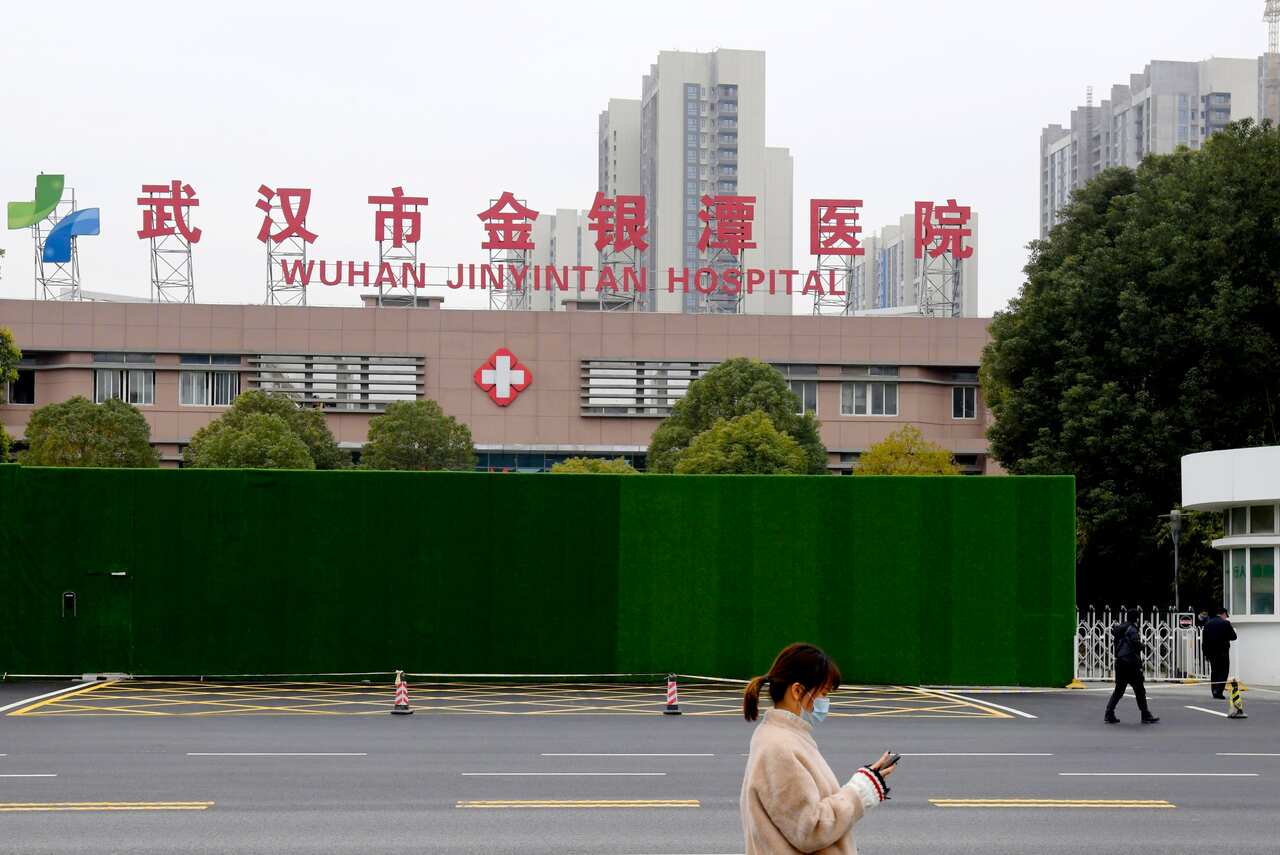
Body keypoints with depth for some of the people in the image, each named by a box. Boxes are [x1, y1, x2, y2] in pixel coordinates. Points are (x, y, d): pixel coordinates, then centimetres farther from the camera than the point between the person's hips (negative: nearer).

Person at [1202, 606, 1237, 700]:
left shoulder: (1208, 624, 8)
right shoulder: (1226, 623, -9)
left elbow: (1204, 640, 8)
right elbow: (1233, 637, -5)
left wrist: (1206, 653, 13)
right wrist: (1233, 630, 16)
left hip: (1211, 652, 5)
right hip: (1223, 652, -5)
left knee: (1214, 671, 14)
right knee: (1223, 671, -1)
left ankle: (1214, 692, 15)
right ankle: (1218, 691, -14)